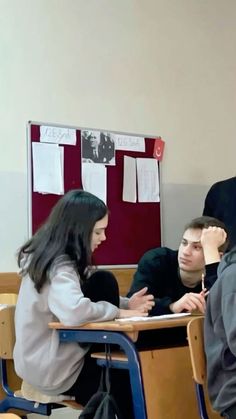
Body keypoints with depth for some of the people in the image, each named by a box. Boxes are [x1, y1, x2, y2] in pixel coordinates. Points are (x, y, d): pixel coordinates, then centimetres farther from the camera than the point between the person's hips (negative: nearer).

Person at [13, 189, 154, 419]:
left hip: (42, 358, 8)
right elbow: (73, 313, -42)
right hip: (52, 370, -8)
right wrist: (117, 312, -24)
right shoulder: (59, 266, -24)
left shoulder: (48, 256, 2)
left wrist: (126, 304, -3)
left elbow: (76, 302, 12)